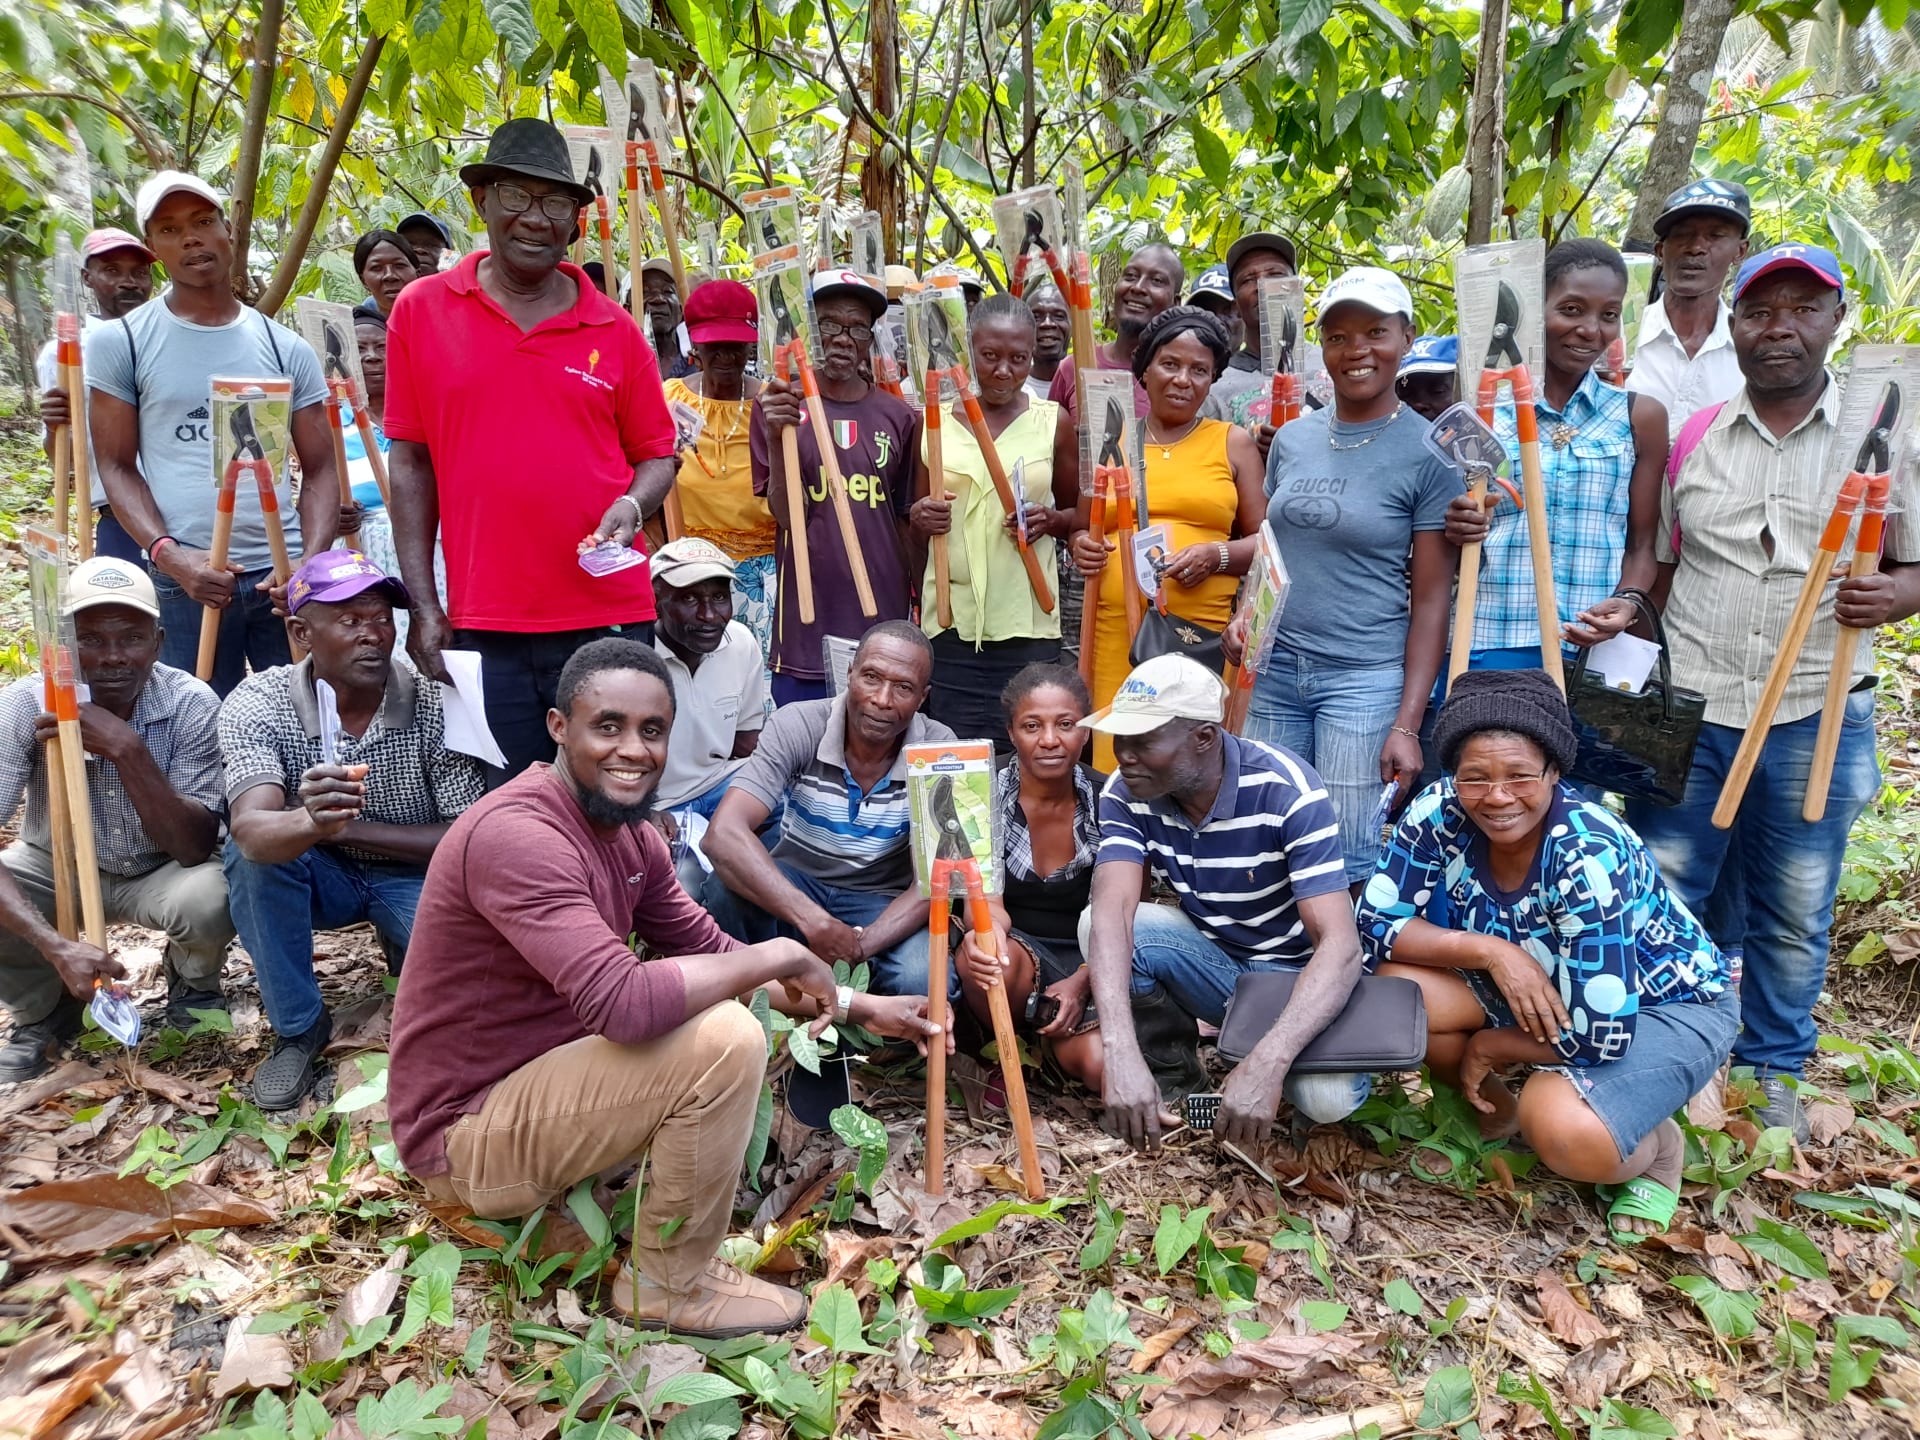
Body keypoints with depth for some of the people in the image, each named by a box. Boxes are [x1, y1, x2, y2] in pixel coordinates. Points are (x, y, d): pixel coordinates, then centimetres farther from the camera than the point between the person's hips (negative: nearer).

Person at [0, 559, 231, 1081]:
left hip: (160, 872, -1)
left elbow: (196, 848, -27)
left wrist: (126, 748, -39)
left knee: (211, 898, -33)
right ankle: (46, 1012, 8)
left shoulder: (192, 705, -23)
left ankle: (193, 988, 5)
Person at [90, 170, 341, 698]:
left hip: (285, 576, 1)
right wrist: (167, 553, -14)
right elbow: (116, 465, 4)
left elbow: (320, 468, 7)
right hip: (183, 583, -1)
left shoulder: (288, 349, 9)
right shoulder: (121, 343, 5)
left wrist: (312, 562, -10)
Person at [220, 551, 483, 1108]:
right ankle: (297, 1027, -9)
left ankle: (408, 948, 10)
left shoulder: (435, 704, -21)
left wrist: (348, 828, -24)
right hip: (318, 876, 1)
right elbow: (249, 829, -36)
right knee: (253, 853, -31)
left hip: (412, 875, -1)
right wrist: (311, 823, -59)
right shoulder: (258, 704, -20)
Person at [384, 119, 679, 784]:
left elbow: (655, 453, 14)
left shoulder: (614, 329, 6)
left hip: (610, 618, 1)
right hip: (482, 626, 0)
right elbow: (410, 461, 6)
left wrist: (632, 505, -10)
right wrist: (424, 607, 1)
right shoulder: (422, 310, 5)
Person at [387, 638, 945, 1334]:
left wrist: (860, 1007, 3)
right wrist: (779, 956, -24)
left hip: (537, 1077, 9)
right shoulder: (516, 833, -27)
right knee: (723, 1041, -26)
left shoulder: (629, 832, 3)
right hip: (462, 1134, -9)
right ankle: (671, 1283, -3)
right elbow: (622, 1003, -37)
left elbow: (711, 952, 10)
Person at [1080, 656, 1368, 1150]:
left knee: (1329, 1097, -32)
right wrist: (1120, 1053, -47)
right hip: (1212, 965, 3)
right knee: (1105, 924, -25)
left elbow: (1340, 943, -33)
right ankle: (1171, 1074, 1)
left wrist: (1267, 1064, -48)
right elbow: (1112, 910, -30)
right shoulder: (1126, 794, -15)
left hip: (1297, 972, -3)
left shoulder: (1287, 791, -27)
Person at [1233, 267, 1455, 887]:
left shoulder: (1429, 454, -6)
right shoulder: (1292, 437, 8)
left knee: (1350, 859, -1)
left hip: (1366, 675, -4)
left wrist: (1408, 723, -12)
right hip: (1273, 667, 5)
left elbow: (1431, 598, -7)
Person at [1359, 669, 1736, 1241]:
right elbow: (1375, 922, -16)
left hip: (1669, 1006, -5)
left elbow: (1599, 1037, -32)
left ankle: (1658, 1149, 3)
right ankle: (1500, 1108, 7)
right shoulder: (1439, 814, -21)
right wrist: (1490, 950, -29)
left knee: (1562, 1129, -33)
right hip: (1539, 982, 5)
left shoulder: (1588, 858, -34)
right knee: (1396, 988, -20)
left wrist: (1485, 1048, -17)